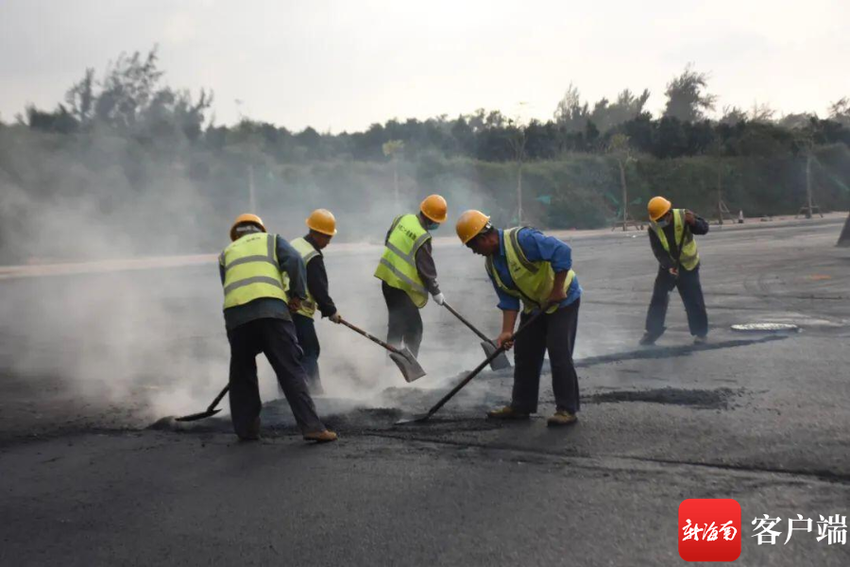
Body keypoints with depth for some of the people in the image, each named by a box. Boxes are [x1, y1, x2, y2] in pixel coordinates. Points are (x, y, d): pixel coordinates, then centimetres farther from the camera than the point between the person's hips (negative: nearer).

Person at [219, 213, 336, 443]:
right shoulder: (271, 240, 24)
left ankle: (246, 429, 20)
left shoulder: (227, 252, 30)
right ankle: (312, 426, -9)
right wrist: (297, 295, 8)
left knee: (242, 373, 18)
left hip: (235, 314, 2)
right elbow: (294, 261, 5)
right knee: (290, 370, -3)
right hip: (270, 309, -2)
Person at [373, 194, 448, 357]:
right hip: (401, 284, -9)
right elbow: (426, 269, -15)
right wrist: (436, 292, -3)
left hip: (388, 277, 9)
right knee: (413, 328, -1)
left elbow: (388, 241, 16)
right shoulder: (422, 238, -22)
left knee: (396, 323, 21)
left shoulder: (403, 218, 1)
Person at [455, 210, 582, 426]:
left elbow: (562, 252, -31)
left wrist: (557, 290, -27)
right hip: (534, 306, 8)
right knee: (525, 355, 9)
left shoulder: (522, 239, -27)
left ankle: (567, 410, -4)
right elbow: (508, 299, 0)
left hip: (563, 300, -8)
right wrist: (507, 331, -11)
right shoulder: (491, 264, -1)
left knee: (559, 354, -12)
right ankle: (521, 405, 19)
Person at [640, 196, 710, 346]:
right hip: (667, 266, 2)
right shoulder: (653, 228, -12)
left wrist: (693, 222, -37)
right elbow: (658, 251, -16)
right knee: (658, 298, 2)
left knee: (694, 300, -1)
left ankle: (700, 332, 12)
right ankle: (652, 331, 13)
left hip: (688, 265, -2)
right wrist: (669, 266, -29)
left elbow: (704, 229, -16)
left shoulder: (683, 216, -17)